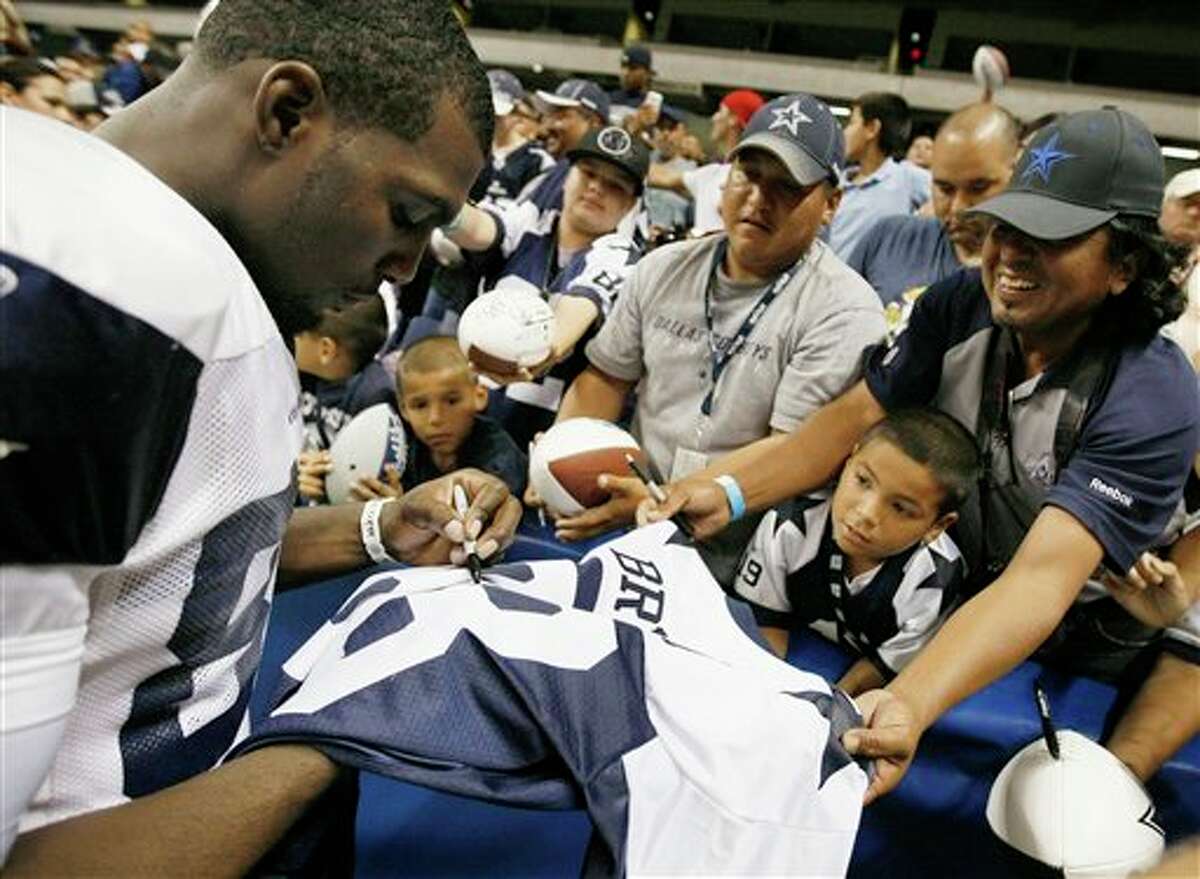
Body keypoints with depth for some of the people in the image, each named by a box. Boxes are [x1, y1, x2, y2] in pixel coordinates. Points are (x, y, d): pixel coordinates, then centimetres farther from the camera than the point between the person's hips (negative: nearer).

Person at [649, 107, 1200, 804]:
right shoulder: (960, 305, -15)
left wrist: (909, 705, -55)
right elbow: (855, 418, -17)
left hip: (1078, 636, -3)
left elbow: (1042, 578, -40)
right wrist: (727, 491, -34)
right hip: (951, 587, 4)